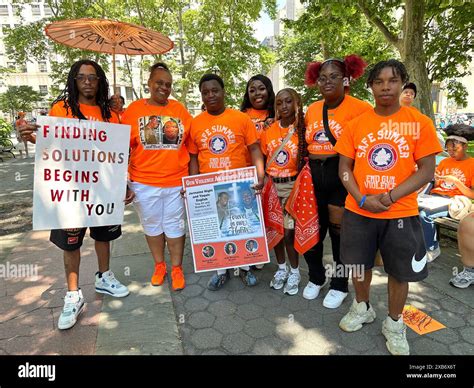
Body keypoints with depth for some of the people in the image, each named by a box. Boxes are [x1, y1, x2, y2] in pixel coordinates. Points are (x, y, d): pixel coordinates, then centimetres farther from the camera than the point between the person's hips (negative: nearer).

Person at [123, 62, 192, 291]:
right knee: (152, 226, 15)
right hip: (144, 182, 0)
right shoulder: (134, 109, 1)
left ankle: (177, 269, 27)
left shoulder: (179, 110, 4)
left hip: (176, 182, 0)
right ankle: (159, 266, 35)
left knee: (175, 227, 10)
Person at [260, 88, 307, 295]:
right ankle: (281, 268, 32)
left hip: (293, 186, -4)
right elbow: (263, 159, 11)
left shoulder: (302, 130, -6)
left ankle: (294, 272, 21)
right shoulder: (269, 131, 4)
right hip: (272, 185, 4)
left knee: (289, 231, -3)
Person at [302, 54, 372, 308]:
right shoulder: (312, 110, 10)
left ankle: (339, 285, 32)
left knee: (340, 233, 9)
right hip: (314, 179, 5)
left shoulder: (360, 109, -9)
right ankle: (316, 278, 37)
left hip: (343, 179, -5)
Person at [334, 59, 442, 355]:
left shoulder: (420, 123, -4)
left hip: (401, 213, -1)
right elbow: (344, 168, 1)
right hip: (358, 211, 2)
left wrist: (391, 196, -18)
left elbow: (427, 170, -6)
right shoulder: (356, 124, 1)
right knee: (360, 265, 16)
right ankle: (363, 308, 42)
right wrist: (361, 198, -13)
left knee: (400, 271, 11)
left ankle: (394, 324, 35)